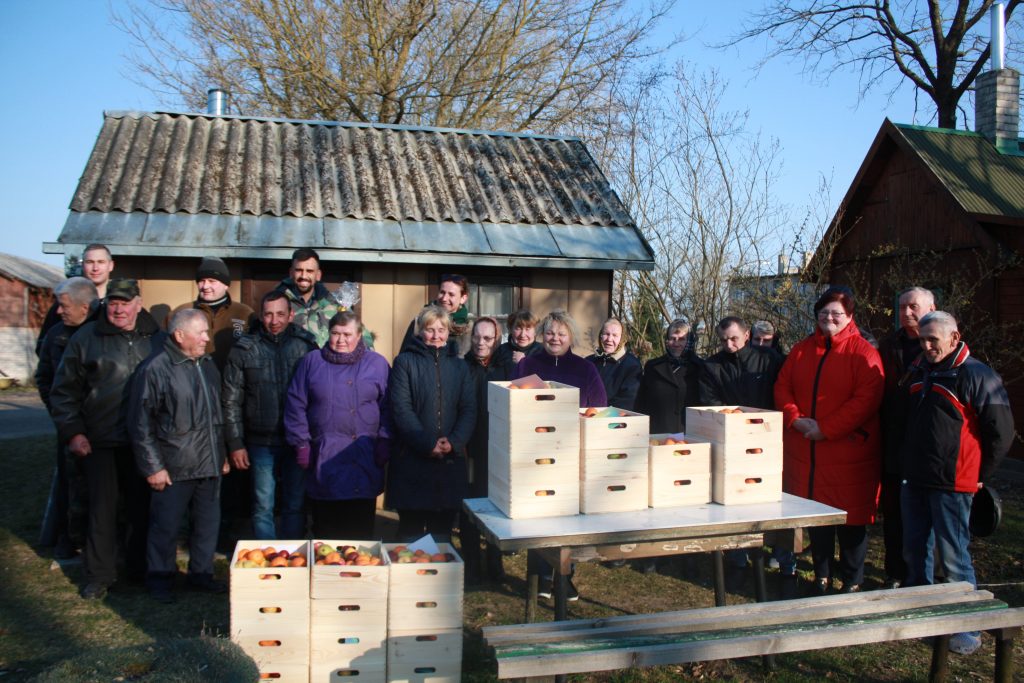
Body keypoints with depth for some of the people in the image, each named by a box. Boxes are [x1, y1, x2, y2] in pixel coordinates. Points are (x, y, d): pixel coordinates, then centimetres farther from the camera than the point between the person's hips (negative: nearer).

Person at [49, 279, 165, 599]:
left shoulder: (157, 339, 6)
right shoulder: (86, 337, 1)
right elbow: (64, 390, 4)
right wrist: (72, 432, -3)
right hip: (101, 441, -2)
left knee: (141, 506, 10)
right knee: (102, 507, 3)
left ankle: (140, 568, 25)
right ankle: (99, 575, 16)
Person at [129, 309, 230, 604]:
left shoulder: (208, 365, 11)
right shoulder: (156, 369, -10)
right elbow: (140, 424, -10)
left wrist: (222, 455, 18)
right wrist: (153, 466, -12)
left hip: (209, 466, 6)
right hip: (173, 468, -6)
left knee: (208, 522, 13)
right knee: (166, 525, 6)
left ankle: (201, 573, 29)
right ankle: (160, 579, 23)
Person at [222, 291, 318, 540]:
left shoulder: (306, 345, -1)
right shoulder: (244, 349, 1)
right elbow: (231, 401, 3)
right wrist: (235, 444, -1)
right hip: (261, 443, 0)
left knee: (296, 506, 10)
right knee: (263, 507, 7)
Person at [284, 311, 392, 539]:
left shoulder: (377, 363, 7)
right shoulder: (312, 361, 8)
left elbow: (388, 407, 6)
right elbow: (296, 405, 6)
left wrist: (384, 441, -2)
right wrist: (301, 443, 1)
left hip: (365, 459, 0)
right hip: (323, 460, 1)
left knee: (361, 528, 4)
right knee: (324, 528, 7)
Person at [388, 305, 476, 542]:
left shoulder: (459, 365, 13)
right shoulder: (405, 362, 2)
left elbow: (469, 410, 5)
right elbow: (401, 409, -7)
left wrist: (453, 442, -12)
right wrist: (427, 443, -16)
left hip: (451, 460, 3)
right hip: (412, 460, -3)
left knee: (442, 531, 9)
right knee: (410, 530, 4)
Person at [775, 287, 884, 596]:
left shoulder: (863, 353, -6)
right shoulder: (801, 350, 11)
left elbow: (866, 399, -15)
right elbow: (782, 387, 9)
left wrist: (826, 429, -17)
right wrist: (796, 418, -9)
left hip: (848, 452, -4)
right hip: (806, 452, 5)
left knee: (851, 518, 4)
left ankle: (852, 583, 19)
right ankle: (821, 577, 29)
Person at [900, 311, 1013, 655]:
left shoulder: (977, 375, -11)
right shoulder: (918, 372, 11)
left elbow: (1002, 431, -7)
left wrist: (980, 475, -2)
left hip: (952, 484, -7)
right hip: (914, 480, 7)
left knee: (953, 557, -2)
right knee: (915, 551, 14)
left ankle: (967, 626, 12)